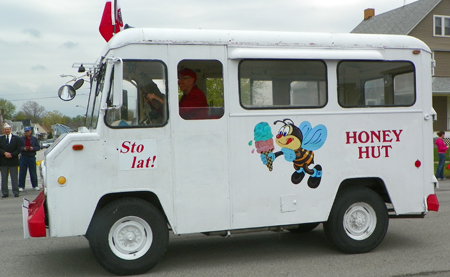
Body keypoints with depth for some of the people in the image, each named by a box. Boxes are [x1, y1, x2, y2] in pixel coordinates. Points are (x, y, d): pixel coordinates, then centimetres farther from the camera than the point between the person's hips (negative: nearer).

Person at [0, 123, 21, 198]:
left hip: (13, 161, -2)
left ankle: (16, 192, 7)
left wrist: (11, 154, -15)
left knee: (14, 178, 2)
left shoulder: (16, 138, 5)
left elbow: (18, 150, -2)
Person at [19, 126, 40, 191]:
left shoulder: (35, 139, 6)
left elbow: (38, 147, 4)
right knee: (22, 172, 0)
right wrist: (23, 148, -17)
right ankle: (21, 186, 7)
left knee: (33, 172, 4)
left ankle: (35, 185, 14)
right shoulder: (21, 139, 4)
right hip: (23, 157, 0)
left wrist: (33, 148, -15)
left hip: (32, 157, 0)